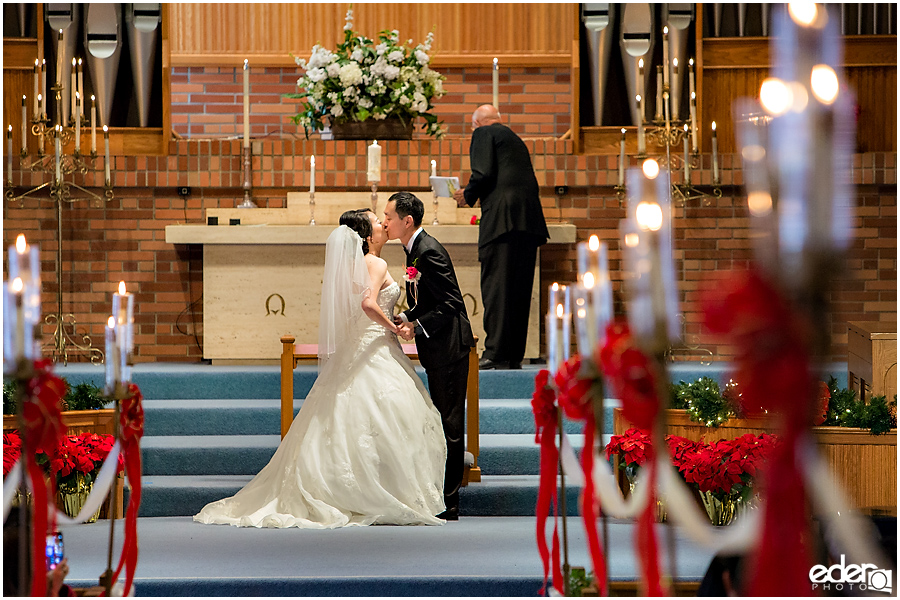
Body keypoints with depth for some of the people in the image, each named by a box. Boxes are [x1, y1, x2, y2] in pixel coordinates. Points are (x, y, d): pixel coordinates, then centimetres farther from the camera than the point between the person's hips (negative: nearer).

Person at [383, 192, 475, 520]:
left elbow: (450, 304, -21)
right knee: (444, 424, 14)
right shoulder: (416, 249, 13)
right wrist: (405, 318, 4)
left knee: (450, 425, -5)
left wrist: (416, 326, -24)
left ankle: (449, 504, -1)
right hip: (438, 349, 10)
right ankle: (445, 499, 20)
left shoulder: (430, 252, -18)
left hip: (449, 348, -10)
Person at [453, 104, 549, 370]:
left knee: (495, 286, -8)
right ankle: (515, 355, 8)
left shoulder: (483, 134, 5)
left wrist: (467, 195, 9)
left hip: (502, 218, -8)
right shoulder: (515, 139, 29)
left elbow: (483, 174, -9)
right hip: (529, 219, 8)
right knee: (519, 289, 8)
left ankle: (497, 354, -12)